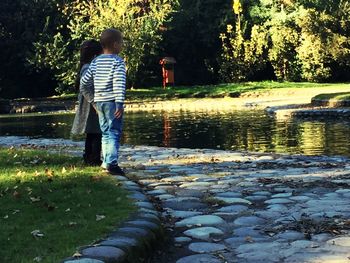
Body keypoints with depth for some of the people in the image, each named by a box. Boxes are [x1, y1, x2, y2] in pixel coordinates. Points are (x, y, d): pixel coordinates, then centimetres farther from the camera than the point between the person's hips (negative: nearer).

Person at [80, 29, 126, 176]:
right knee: (114, 133, -7)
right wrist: (120, 103, -22)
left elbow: (84, 81, 13)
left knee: (106, 133, 16)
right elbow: (119, 84, -19)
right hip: (112, 101, -7)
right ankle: (112, 163, -15)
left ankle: (106, 161, 20)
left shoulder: (96, 61, 11)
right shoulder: (118, 61, -9)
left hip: (99, 101, 7)